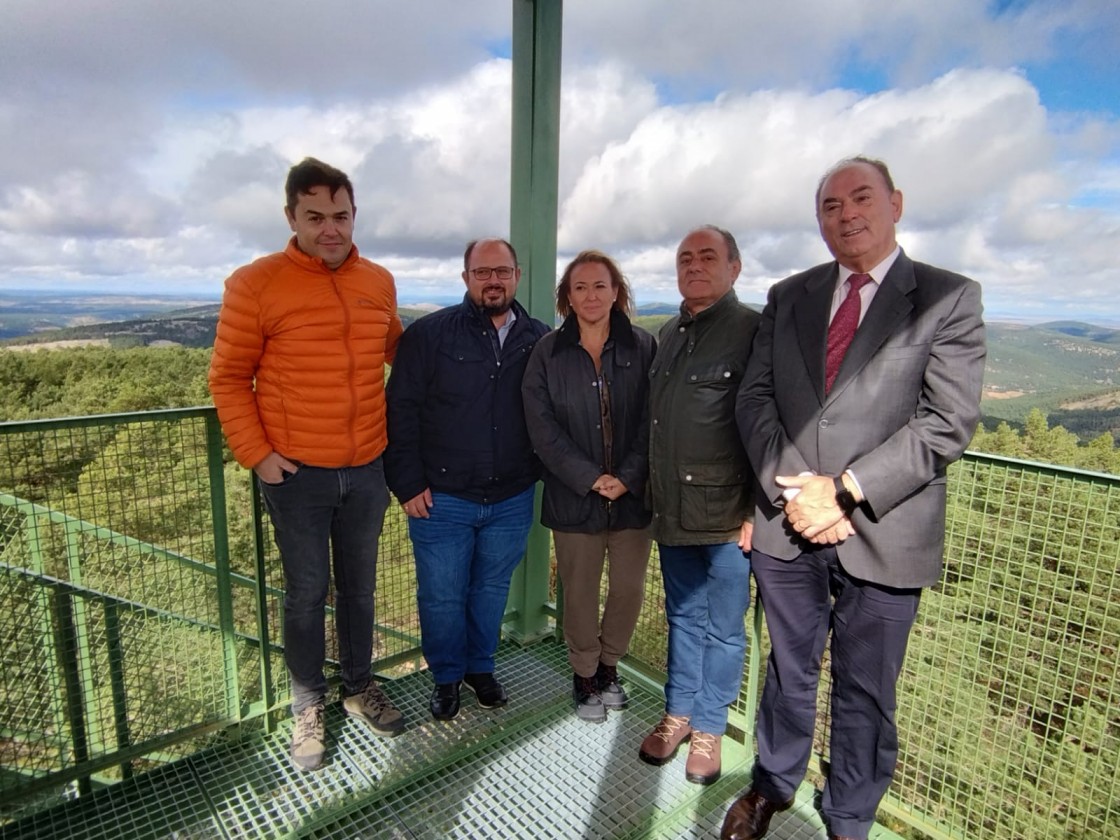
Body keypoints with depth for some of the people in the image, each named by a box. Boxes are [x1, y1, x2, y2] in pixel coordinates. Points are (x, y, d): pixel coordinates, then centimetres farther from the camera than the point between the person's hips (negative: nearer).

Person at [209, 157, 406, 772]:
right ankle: (308, 705, 32)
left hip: (367, 469, 4)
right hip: (295, 472, -3)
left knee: (359, 586, 17)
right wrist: (256, 453, -10)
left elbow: (398, 349, 20)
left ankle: (359, 687, 39)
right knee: (307, 592, 9)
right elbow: (229, 378, -4)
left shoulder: (379, 282, 4)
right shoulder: (255, 284, -8)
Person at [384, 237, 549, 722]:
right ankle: (446, 677, 35)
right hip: (442, 498, -2)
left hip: (512, 500, 3)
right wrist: (408, 483, -10)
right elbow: (402, 410, -7)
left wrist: (540, 470, 3)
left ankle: (481, 667, 41)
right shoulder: (429, 334, -6)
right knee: (441, 597, 10)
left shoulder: (539, 341, 2)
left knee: (492, 590, 18)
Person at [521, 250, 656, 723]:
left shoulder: (642, 347, 0)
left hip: (633, 494, 1)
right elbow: (542, 427, -6)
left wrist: (628, 477, -13)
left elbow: (652, 421, -2)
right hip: (574, 497, -1)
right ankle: (584, 675, 33)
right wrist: (591, 478, -13)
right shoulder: (548, 354, -1)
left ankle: (608, 664, 37)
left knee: (629, 588, 11)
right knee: (580, 592, 10)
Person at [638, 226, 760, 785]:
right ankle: (678, 712, 36)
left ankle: (709, 728, 30)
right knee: (682, 616, 19)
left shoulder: (754, 331, -9)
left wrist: (756, 512, -14)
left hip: (727, 514, -5)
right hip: (672, 509, 6)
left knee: (722, 627, 11)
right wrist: (653, 493, 13)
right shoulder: (669, 334, 12)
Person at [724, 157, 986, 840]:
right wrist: (789, 488, -10)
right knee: (789, 672, 20)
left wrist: (846, 491, -17)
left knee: (865, 692, 14)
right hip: (787, 526, 3)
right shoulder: (788, 297, 9)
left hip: (882, 534, -2)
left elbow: (949, 422, -11)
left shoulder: (949, 298, -2)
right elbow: (756, 398, 3)